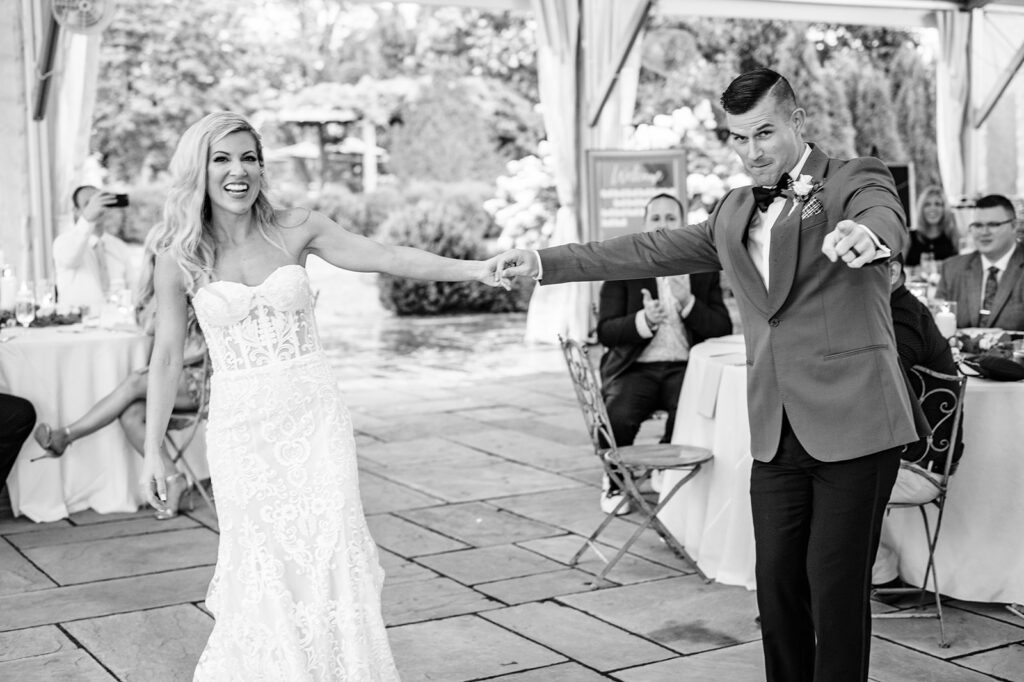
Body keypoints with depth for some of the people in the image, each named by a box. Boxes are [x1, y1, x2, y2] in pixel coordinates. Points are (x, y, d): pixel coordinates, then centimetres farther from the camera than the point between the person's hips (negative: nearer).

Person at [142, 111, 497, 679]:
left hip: (313, 415, 1)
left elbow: (388, 258, -8)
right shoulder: (178, 254, -2)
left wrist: (471, 268, -20)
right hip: (240, 425, 0)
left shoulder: (295, 229, -1)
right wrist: (152, 450, 3)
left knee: (332, 555, -4)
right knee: (264, 568, 3)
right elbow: (166, 357, 3)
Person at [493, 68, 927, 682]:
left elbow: (888, 221, -24)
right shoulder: (735, 214, 17)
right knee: (777, 580, 8)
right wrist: (545, 262, 16)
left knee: (836, 583, -2)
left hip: (853, 424, -5)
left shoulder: (857, 180, -2)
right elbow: (651, 251, 19)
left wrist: (865, 234, -49)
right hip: (777, 435, 6)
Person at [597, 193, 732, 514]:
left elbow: (723, 330, 3)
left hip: (684, 367, 1)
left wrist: (687, 303, -13)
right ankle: (614, 482, 2)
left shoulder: (704, 269, 10)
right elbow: (605, 331, -2)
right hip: (635, 367, -1)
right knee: (617, 415, -31)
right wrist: (643, 321, -21)